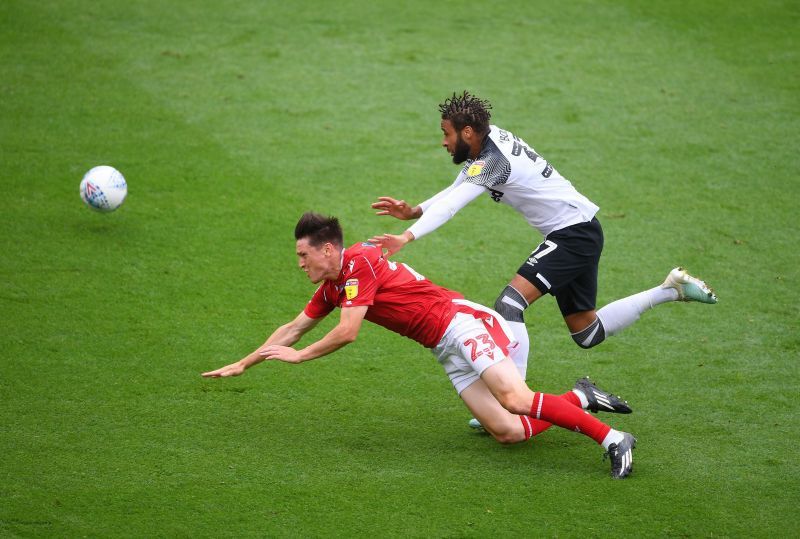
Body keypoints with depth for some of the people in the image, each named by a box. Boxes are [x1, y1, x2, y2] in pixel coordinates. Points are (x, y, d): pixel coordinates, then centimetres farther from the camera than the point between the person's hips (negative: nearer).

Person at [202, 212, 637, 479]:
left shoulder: (359, 263, -13)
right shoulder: (330, 288, 16)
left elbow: (347, 333, -17)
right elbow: (294, 328, 27)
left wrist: (300, 356, 0)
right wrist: (242, 365, 27)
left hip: (463, 323, -8)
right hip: (448, 352, 8)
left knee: (516, 400, -28)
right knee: (506, 432, -7)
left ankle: (612, 438, -27)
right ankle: (581, 398, 8)